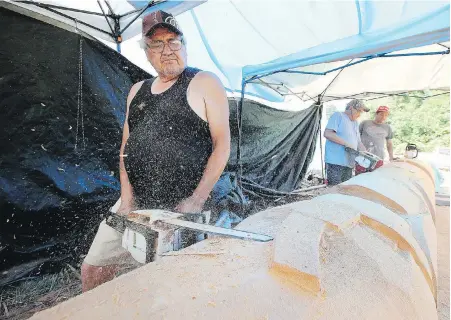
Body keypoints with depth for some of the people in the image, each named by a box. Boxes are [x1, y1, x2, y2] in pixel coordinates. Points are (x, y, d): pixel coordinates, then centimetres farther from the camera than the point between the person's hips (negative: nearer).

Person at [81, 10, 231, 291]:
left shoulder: (205, 83, -2)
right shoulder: (138, 91, 14)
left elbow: (222, 144, -9)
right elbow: (126, 147, 12)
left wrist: (197, 200, -15)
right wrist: (127, 200, 1)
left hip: (181, 208, -5)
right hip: (135, 202, 6)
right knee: (93, 271, 12)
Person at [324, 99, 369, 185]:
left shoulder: (355, 123, 21)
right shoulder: (338, 116, -3)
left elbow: (358, 142, 22)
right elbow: (327, 133, -17)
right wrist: (346, 144, -18)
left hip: (349, 163, 9)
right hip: (336, 162, -8)